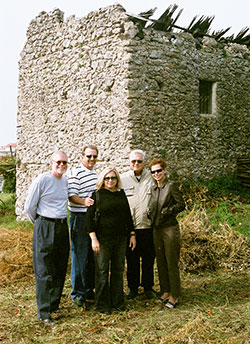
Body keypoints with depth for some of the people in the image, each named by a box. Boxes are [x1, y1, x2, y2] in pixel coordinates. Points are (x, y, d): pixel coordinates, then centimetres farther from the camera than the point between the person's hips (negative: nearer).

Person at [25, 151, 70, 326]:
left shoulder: (65, 181, 11)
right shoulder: (41, 180, -10)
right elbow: (29, 207, -5)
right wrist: (39, 223, 7)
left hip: (62, 227, 7)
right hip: (45, 228, -7)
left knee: (61, 270, 11)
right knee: (44, 272, -5)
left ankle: (54, 304, 26)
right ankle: (44, 313, 1)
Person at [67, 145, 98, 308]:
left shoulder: (95, 173, 16)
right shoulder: (75, 172, -9)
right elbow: (71, 195, -18)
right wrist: (83, 201, -34)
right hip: (80, 217, -8)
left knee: (93, 255, 13)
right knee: (80, 255, -4)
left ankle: (89, 289, 24)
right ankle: (78, 293, 4)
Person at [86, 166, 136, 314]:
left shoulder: (121, 194, 10)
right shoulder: (97, 195, -3)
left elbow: (128, 216, 17)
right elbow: (89, 217, -6)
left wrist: (132, 234, 12)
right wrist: (94, 239, -13)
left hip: (120, 238, 4)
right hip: (103, 238, -4)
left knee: (118, 270, 10)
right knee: (102, 271, 1)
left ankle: (118, 302, 22)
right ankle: (102, 304, 11)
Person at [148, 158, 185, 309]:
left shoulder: (172, 186, -7)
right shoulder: (154, 189, 13)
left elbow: (181, 205, -10)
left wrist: (166, 211, -17)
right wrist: (150, 213, 4)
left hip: (170, 229, -7)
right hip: (157, 229, 7)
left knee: (172, 264, -1)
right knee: (161, 263, 12)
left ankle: (174, 295, 8)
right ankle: (165, 291, 24)